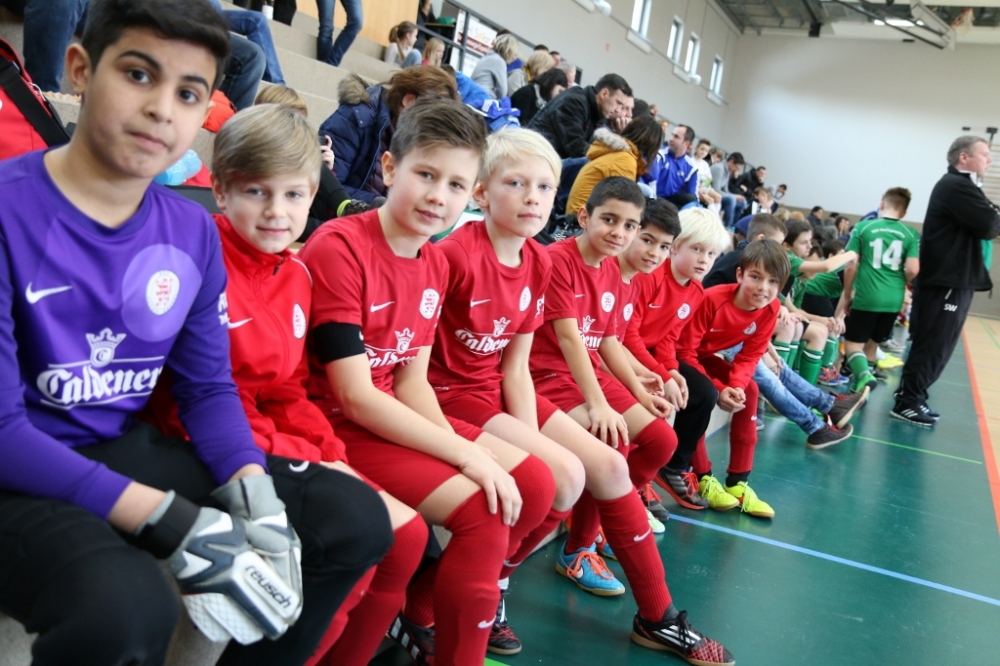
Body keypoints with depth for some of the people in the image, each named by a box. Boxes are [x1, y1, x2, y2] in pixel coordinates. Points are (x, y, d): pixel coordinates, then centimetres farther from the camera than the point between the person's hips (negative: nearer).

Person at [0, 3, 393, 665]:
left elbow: (209, 387, 6)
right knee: (129, 607, -37)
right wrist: (171, 521, -26)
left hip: (130, 452, 6)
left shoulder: (194, 233, 2)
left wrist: (256, 493, -13)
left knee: (357, 518, -3)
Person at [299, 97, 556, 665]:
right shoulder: (338, 247, -19)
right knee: (484, 510, -21)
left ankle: (419, 616, 17)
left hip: (397, 418, 9)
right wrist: (467, 454, -22)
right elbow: (356, 397, -22)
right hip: (340, 426, -8)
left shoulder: (436, 263, 6)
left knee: (534, 484, 4)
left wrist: (462, 446, -15)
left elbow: (412, 380, 4)